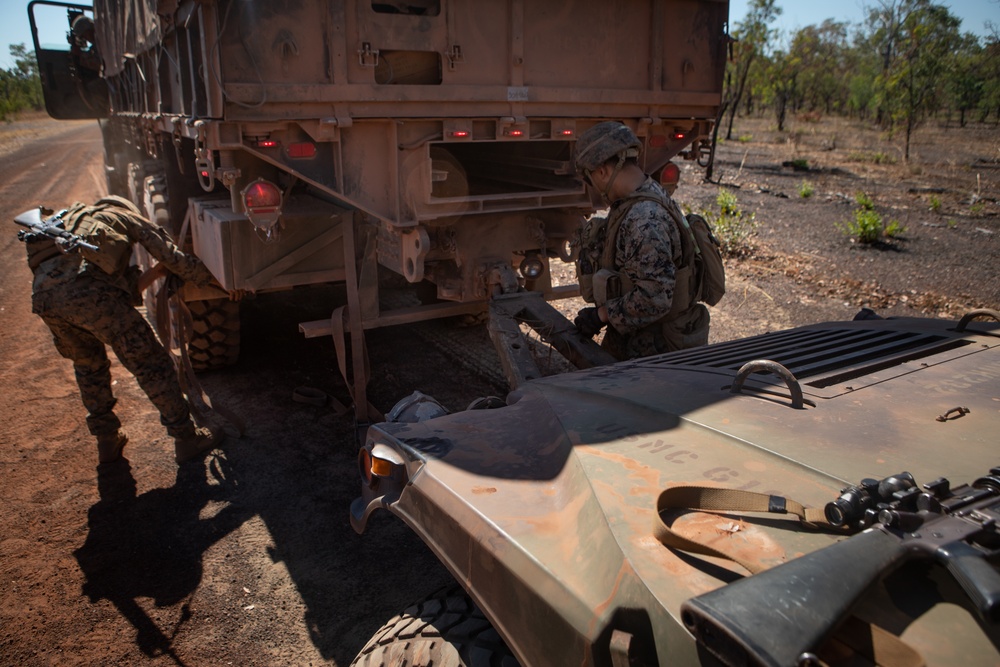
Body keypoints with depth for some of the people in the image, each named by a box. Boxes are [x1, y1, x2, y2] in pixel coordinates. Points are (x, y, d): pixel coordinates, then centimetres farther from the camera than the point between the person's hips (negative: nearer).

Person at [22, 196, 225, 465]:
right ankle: (186, 438, 9)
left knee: (87, 362, 28)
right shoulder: (124, 215, 26)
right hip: (87, 288, -6)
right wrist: (213, 278, 22)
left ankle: (107, 439, 34)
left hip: (42, 294, 6)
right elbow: (171, 257, 13)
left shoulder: (70, 219, 41)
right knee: (149, 361, 4)